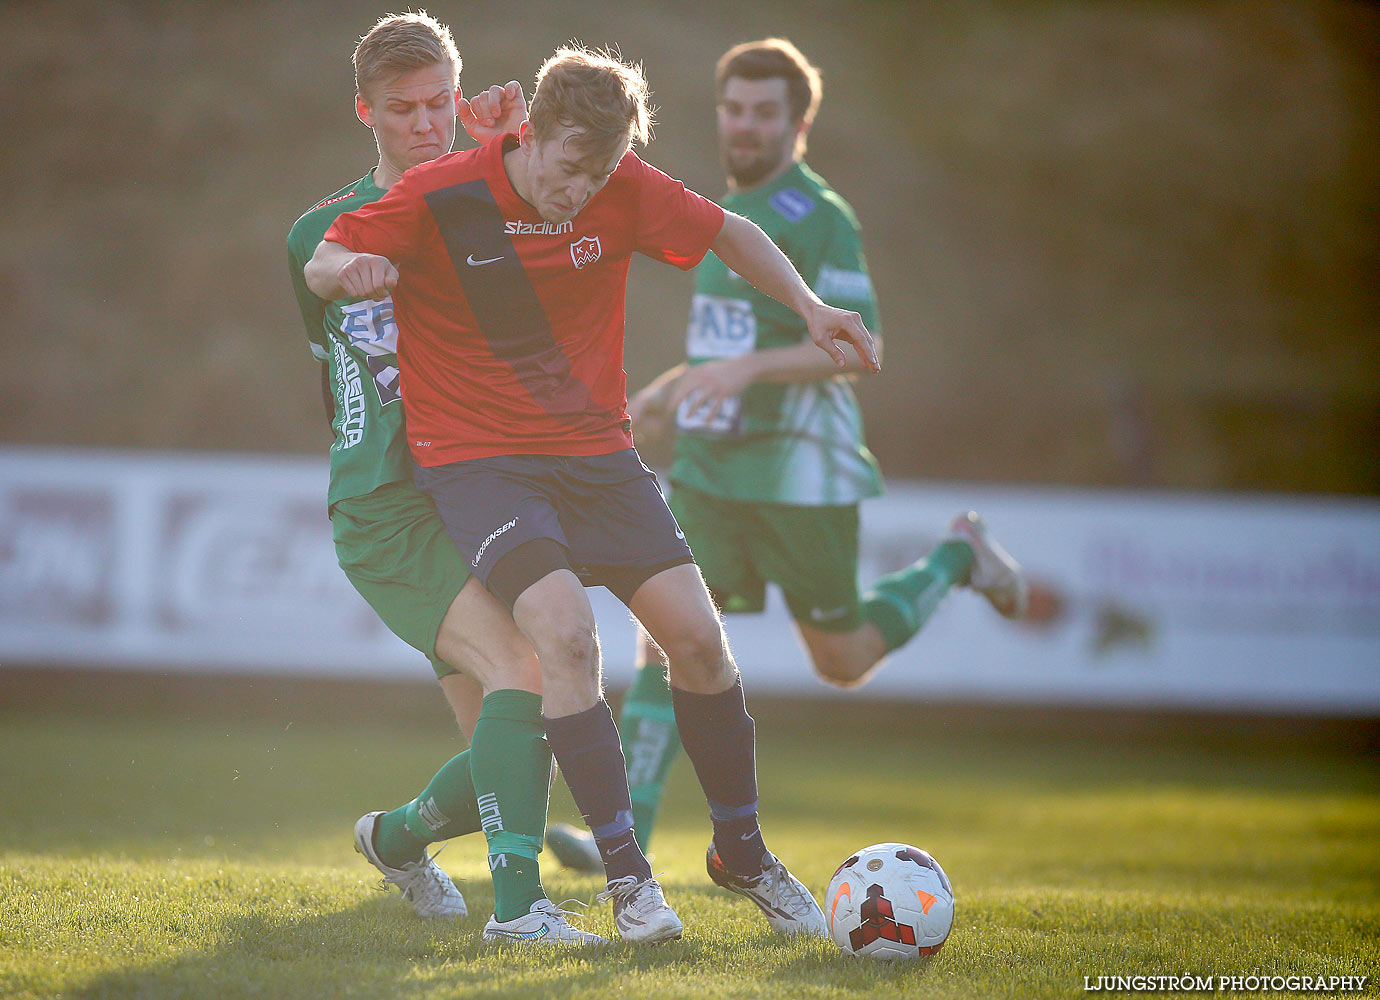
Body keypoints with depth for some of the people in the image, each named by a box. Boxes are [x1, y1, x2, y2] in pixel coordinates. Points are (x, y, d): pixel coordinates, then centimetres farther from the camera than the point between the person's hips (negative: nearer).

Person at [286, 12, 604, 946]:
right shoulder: (326, 233, 6)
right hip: (388, 516, -4)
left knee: (517, 750, 2)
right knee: (519, 665, -29)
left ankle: (397, 837, 33)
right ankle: (518, 901, -33)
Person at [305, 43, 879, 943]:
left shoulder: (624, 191, -5)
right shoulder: (439, 197, -14)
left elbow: (726, 232, 12)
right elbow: (321, 267, -5)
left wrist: (810, 307, 1)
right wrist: (352, 271, -29)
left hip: (595, 446, 4)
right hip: (476, 457, -4)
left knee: (699, 636, -5)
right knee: (567, 633, -27)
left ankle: (742, 853, 17)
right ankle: (627, 874, -17)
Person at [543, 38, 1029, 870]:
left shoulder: (819, 217, -12)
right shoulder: (732, 211, 14)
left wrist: (748, 368, -32)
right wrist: (669, 390, 19)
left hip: (798, 472, -7)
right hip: (711, 466, 7)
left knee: (844, 662, 6)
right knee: (666, 634, -8)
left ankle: (958, 558, 30)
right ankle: (628, 836, -12)